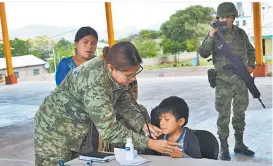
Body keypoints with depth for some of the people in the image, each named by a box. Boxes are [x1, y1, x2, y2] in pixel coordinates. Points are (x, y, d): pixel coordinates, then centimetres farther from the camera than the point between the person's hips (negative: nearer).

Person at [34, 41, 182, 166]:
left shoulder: (116, 72, -14)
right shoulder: (94, 84, -37)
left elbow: (123, 100, 1)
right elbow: (110, 130, -33)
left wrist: (142, 124, -13)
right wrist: (150, 143, -29)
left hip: (80, 129, 7)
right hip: (54, 130, -7)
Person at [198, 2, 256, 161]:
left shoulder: (241, 33, 8)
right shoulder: (214, 34, -3)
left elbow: (251, 50, 20)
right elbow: (204, 53, -14)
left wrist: (251, 65, 5)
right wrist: (211, 35, -22)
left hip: (242, 80, 4)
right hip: (224, 82, -4)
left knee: (240, 113, 13)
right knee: (224, 116, 0)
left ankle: (239, 144, 26)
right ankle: (224, 148, 9)